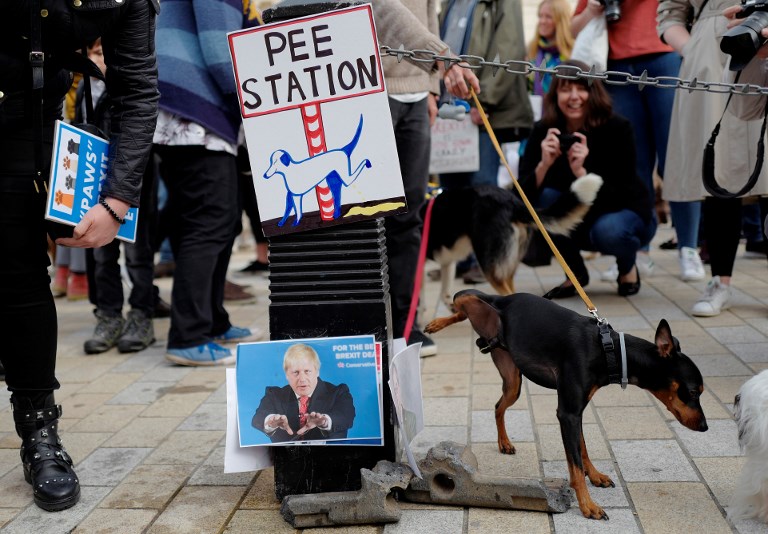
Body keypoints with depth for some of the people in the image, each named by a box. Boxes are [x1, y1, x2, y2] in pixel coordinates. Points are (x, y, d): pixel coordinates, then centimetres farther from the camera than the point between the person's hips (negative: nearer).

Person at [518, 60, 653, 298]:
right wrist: (544, 164, -40)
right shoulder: (544, 131, -15)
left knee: (608, 230, -36)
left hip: (624, 212, -3)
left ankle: (628, 267, 2)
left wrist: (581, 172, -42)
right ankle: (575, 272, -3)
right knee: (543, 199, -26)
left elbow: (619, 196, -27)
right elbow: (523, 194, -22)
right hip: (576, 220, 3)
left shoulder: (617, 127, -22)